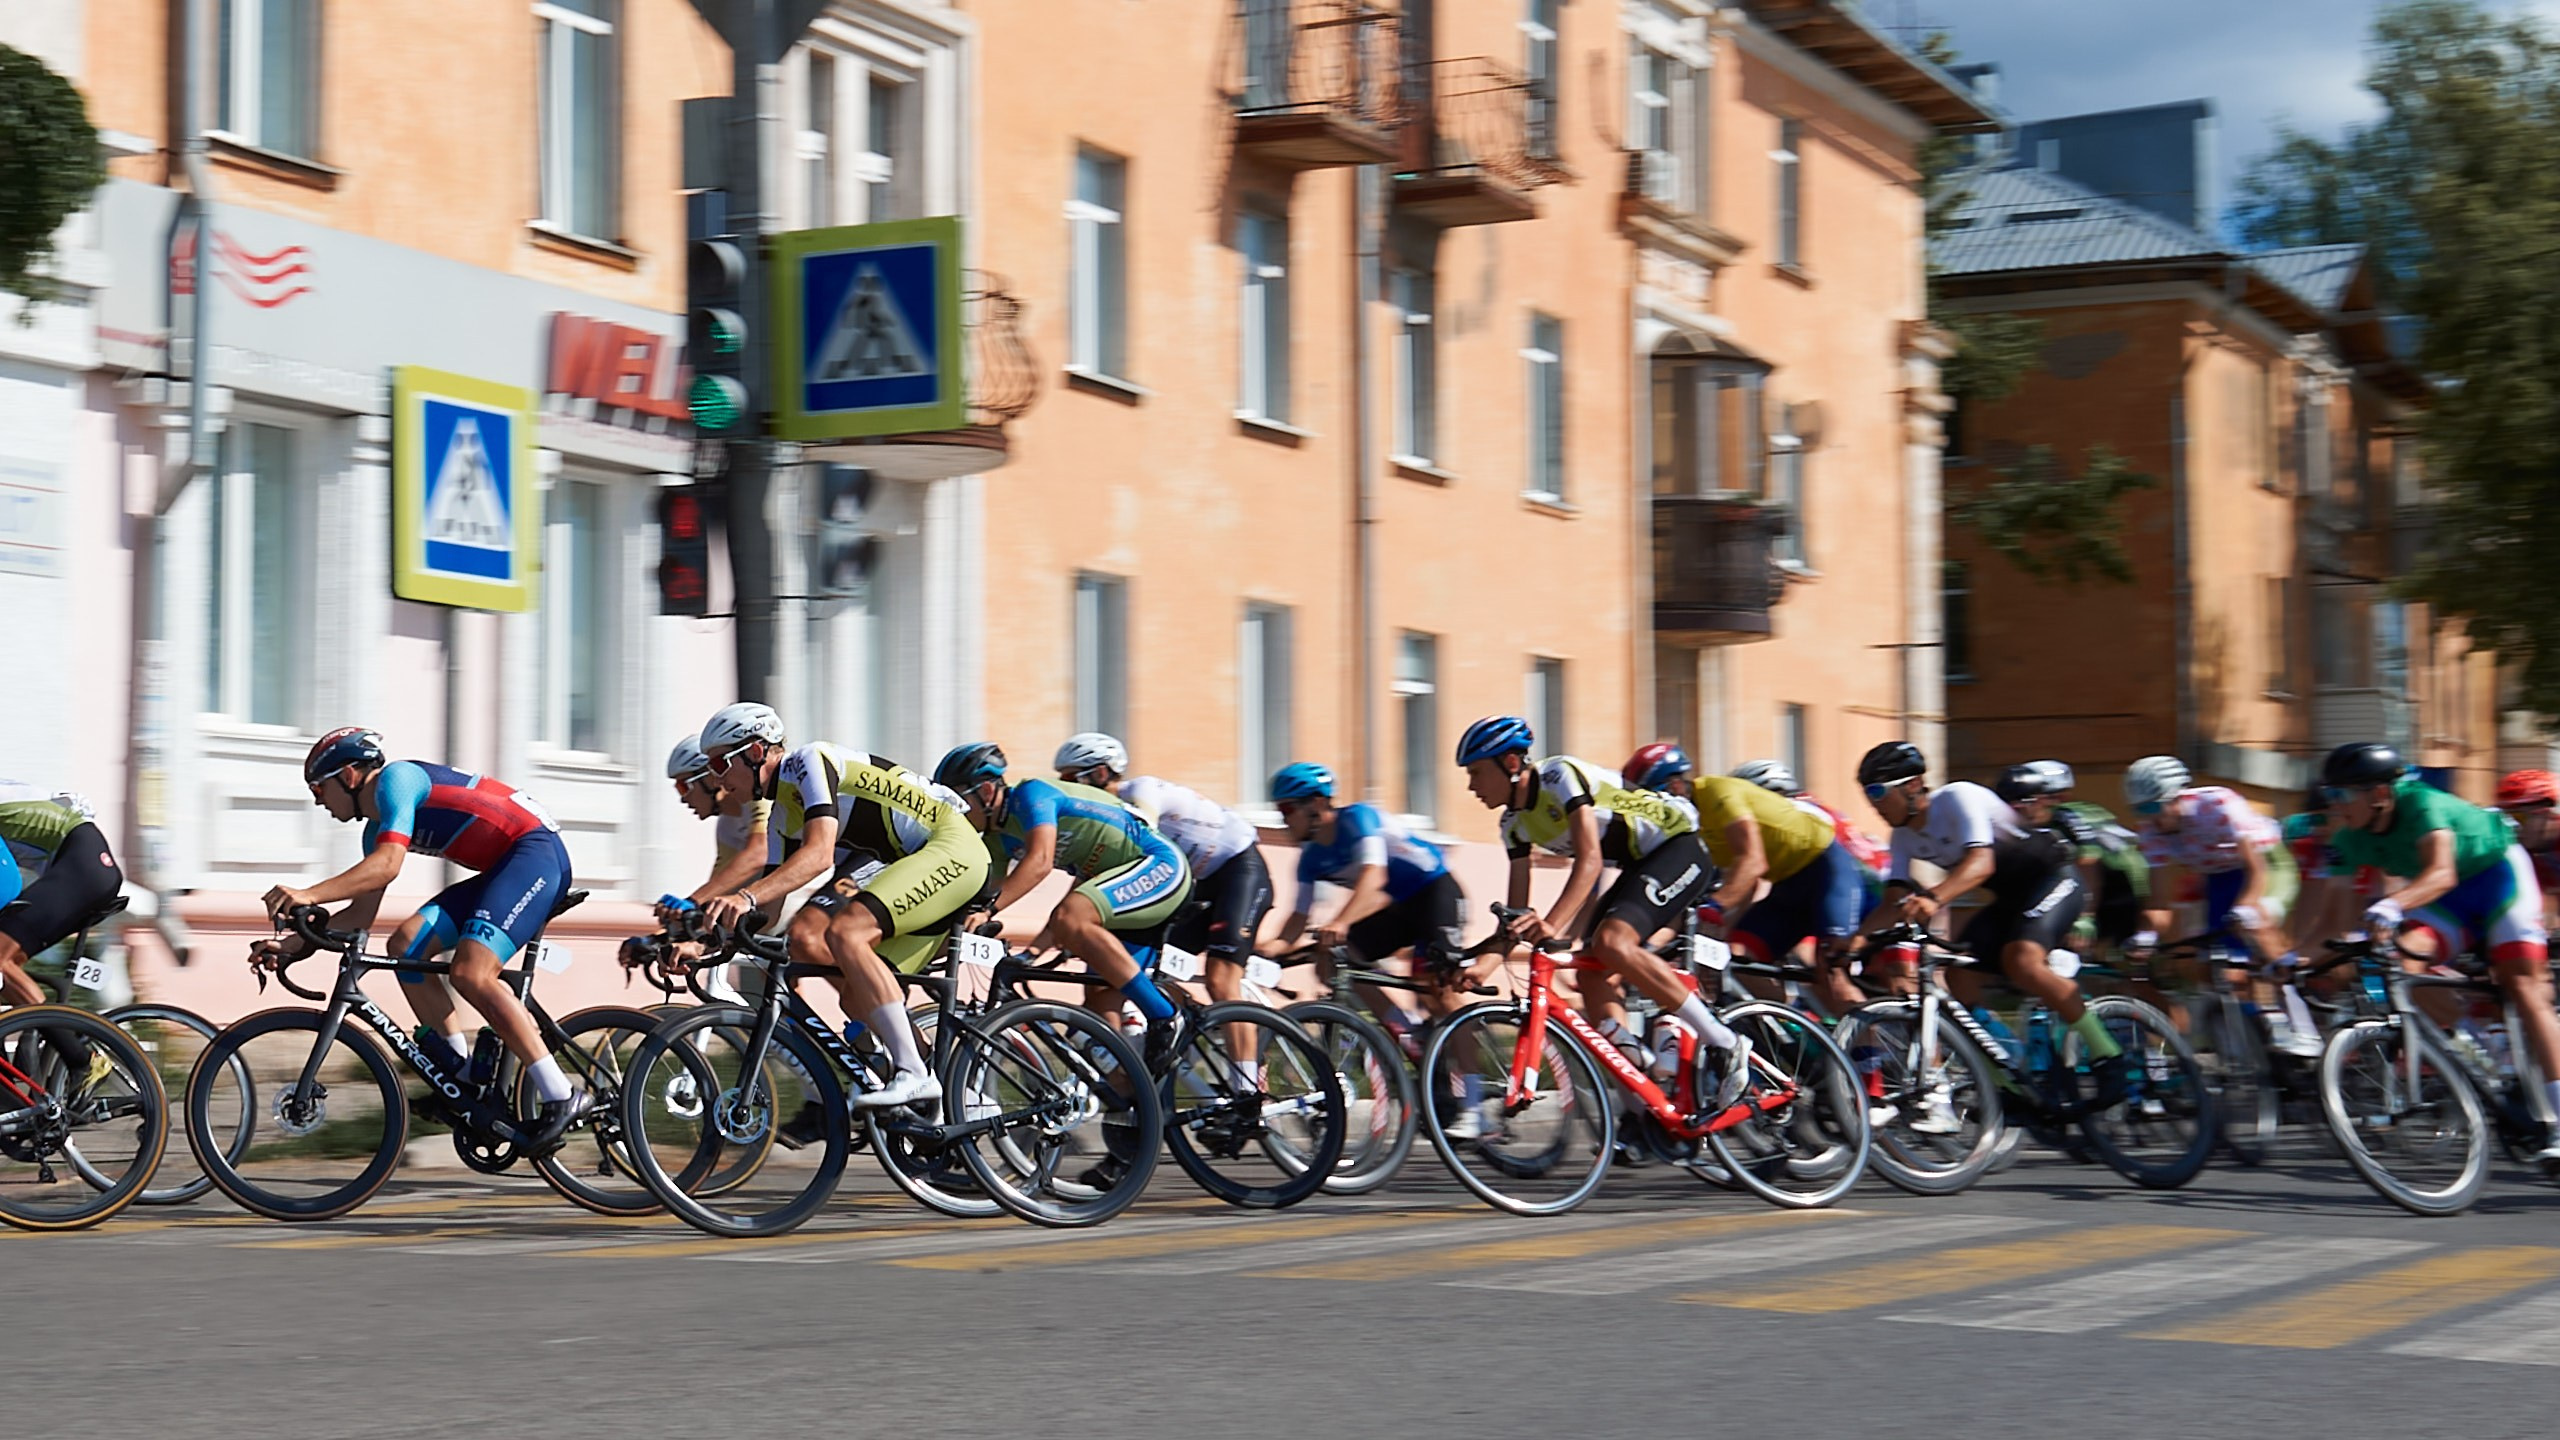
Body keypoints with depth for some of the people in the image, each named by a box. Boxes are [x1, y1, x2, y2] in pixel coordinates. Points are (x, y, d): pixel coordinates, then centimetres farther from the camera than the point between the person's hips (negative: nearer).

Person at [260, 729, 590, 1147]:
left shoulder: (396, 779, -11)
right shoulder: (377, 826, 18)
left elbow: (387, 864, -26)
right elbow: (363, 912, 17)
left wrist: (309, 894, -32)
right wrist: (296, 944, 7)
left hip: (537, 852, -10)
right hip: (499, 870, 10)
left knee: (470, 973, -24)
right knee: (406, 945, -1)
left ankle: (562, 1097, -23)